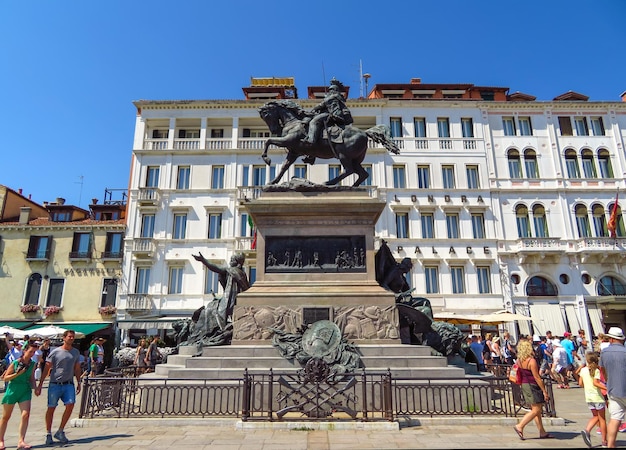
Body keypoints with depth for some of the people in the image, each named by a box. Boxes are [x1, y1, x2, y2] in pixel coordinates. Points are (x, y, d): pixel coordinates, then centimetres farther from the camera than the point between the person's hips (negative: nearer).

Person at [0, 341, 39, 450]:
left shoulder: (33, 364, 3)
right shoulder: (15, 363, -9)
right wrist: (18, 373, -20)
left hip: (25, 391, 3)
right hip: (12, 390, -2)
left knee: (26, 415, -13)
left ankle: (21, 441, -10)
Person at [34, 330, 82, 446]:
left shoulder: (76, 352, 9)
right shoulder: (55, 352, -4)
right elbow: (46, 369, -2)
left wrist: (79, 383, 15)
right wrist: (40, 385, -5)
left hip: (69, 384, 3)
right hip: (55, 384, -2)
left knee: (70, 405, -11)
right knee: (51, 409, 6)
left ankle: (60, 432, 5)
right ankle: (48, 434, 21)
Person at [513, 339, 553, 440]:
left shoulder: (519, 360, 5)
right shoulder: (532, 361, -19)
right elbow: (536, 377, -17)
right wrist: (544, 391, -11)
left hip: (524, 385, 9)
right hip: (532, 386, -9)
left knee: (537, 410, 15)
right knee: (536, 410, -2)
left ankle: (542, 432, 20)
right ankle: (520, 426, -6)